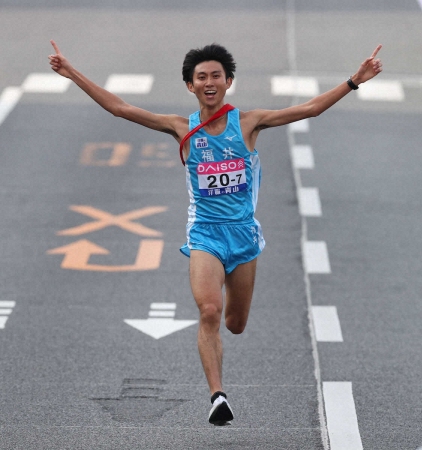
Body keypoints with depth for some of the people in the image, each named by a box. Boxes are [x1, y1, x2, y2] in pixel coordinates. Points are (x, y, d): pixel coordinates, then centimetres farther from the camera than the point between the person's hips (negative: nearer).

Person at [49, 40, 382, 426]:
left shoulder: (248, 123, 0)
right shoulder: (183, 129, -1)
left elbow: (310, 109, 0)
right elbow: (120, 108, -3)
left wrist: (355, 81, -5)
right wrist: (72, 73, -8)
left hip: (244, 231, 2)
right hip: (204, 233, -1)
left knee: (235, 325, 12)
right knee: (209, 312, -23)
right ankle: (218, 395, -22)